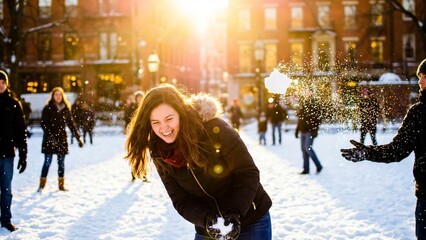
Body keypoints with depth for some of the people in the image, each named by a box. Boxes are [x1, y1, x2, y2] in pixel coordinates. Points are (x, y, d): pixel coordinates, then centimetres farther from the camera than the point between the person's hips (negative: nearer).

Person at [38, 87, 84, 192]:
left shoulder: (66, 109, 8)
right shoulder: (48, 108, -3)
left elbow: (71, 123, 12)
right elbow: (43, 123, -9)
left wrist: (78, 137, 7)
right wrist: (50, 135, -23)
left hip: (62, 138, 3)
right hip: (49, 139, -3)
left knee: (61, 163, 7)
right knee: (47, 162, -4)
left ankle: (61, 185, 16)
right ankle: (41, 185, 2)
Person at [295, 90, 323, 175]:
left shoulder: (315, 105, -7)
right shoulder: (303, 105, 13)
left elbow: (318, 119, -12)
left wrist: (315, 130, -20)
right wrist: (297, 130, 18)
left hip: (310, 131, -7)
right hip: (303, 131, 7)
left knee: (308, 148, -15)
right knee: (303, 149, 6)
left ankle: (318, 166, 0)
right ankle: (306, 169, 12)